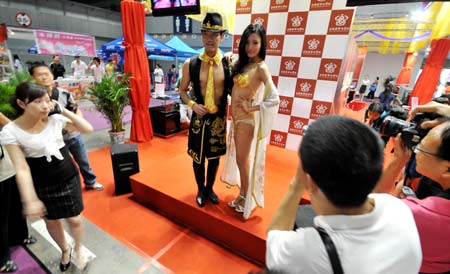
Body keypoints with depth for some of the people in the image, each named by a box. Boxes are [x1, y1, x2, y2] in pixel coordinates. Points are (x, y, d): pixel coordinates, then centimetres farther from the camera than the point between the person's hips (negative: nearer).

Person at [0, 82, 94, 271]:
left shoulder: (55, 119, -10)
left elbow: (88, 129, -8)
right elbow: (22, 169, -18)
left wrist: (63, 111, -16)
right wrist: (30, 200, -21)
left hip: (68, 178, 1)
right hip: (42, 185, 0)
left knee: (74, 219, 8)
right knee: (51, 221, 18)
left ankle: (78, 249, 39)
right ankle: (65, 250, 47)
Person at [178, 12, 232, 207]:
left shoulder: (229, 63, -6)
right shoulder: (190, 64, -5)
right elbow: (183, 90, 5)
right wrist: (193, 105, -13)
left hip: (219, 119, 1)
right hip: (199, 118, 0)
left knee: (214, 157, 16)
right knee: (198, 157, 12)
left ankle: (210, 188, 42)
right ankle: (201, 190, 38)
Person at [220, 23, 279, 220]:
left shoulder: (261, 68, -16)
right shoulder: (242, 63, 8)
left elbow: (274, 99, -24)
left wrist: (251, 107, -15)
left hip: (247, 120, -8)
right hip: (236, 118, 8)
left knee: (242, 160, 4)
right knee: (238, 159, 16)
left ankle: (247, 198, 27)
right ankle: (243, 194, 35)